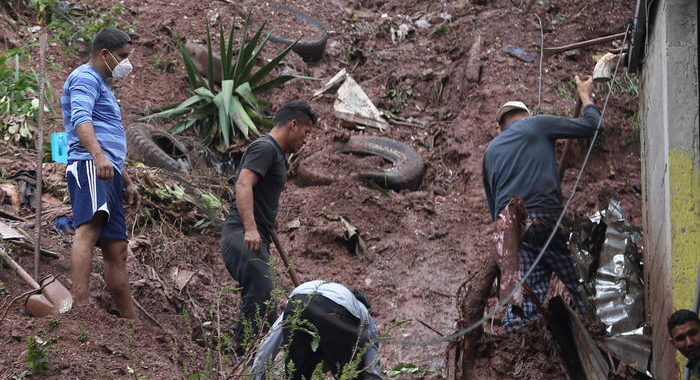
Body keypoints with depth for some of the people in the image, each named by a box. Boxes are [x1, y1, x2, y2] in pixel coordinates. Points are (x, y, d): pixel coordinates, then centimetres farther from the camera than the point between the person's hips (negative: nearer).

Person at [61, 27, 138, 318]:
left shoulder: (101, 86, 32)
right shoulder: (85, 78, 0)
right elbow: (81, 119, -21)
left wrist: (126, 182, 36)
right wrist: (98, 155, -37)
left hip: (109, 173, 11)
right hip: (88, 166, -11)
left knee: (116, 249, 9)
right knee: (90, 228, -30)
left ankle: (130, 320, 11)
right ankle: (81, 305, -48)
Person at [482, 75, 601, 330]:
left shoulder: (491, 151, 26)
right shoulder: (536, 125, 11)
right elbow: (590, 125, 15)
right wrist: (585, 96, 33)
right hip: (545, 218, -5)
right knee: (581, 287, -1)